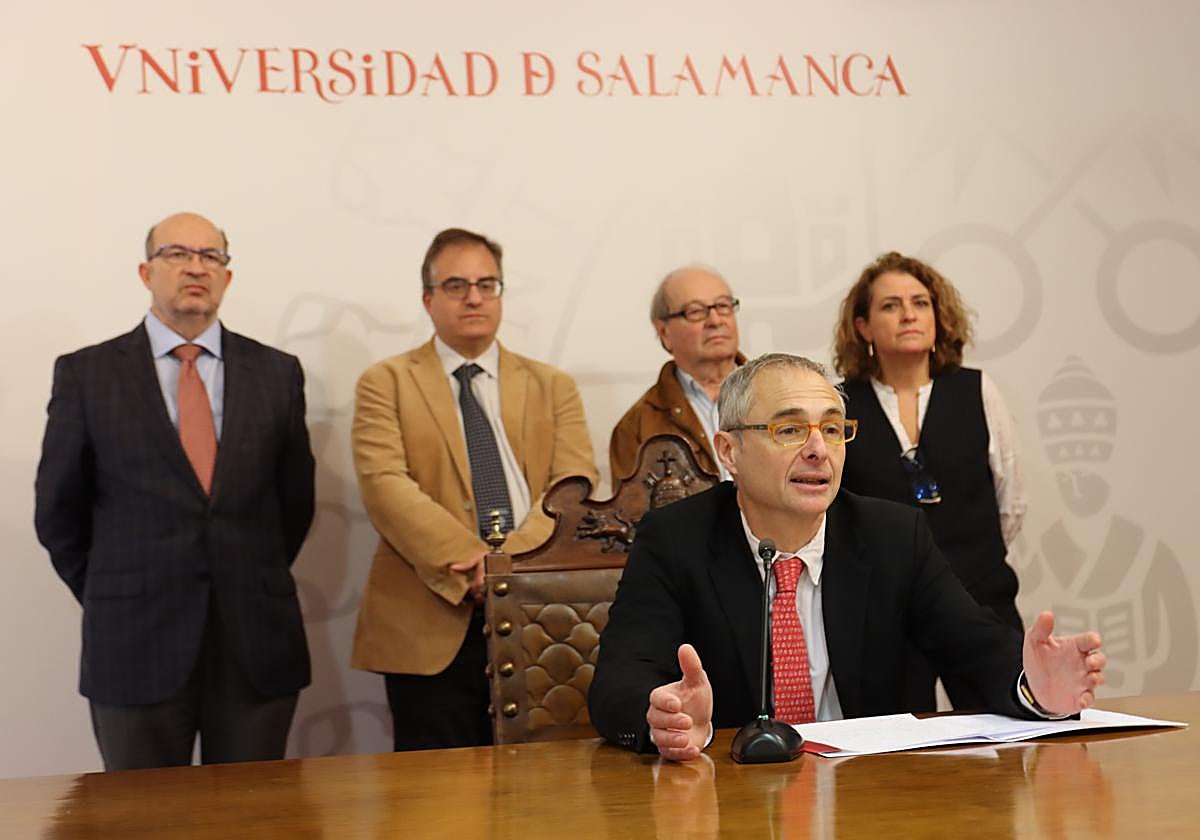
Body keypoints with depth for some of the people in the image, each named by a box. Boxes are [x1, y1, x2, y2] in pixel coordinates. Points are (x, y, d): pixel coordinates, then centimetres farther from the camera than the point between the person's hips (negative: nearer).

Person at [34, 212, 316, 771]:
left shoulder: (276, 373, 6)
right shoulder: (85, 374, 1)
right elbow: (58, 511, 6)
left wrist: (255, 589, 11)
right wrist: (115, 599, 7)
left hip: (257, 645, 2)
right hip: (136, 645, -1)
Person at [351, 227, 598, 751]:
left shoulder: (552, 386, 15)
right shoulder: (387, 383, 7)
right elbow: (384, 485, -7)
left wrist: (514, 555, -15)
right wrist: (465, 564, -18)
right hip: (429, 624, -2)